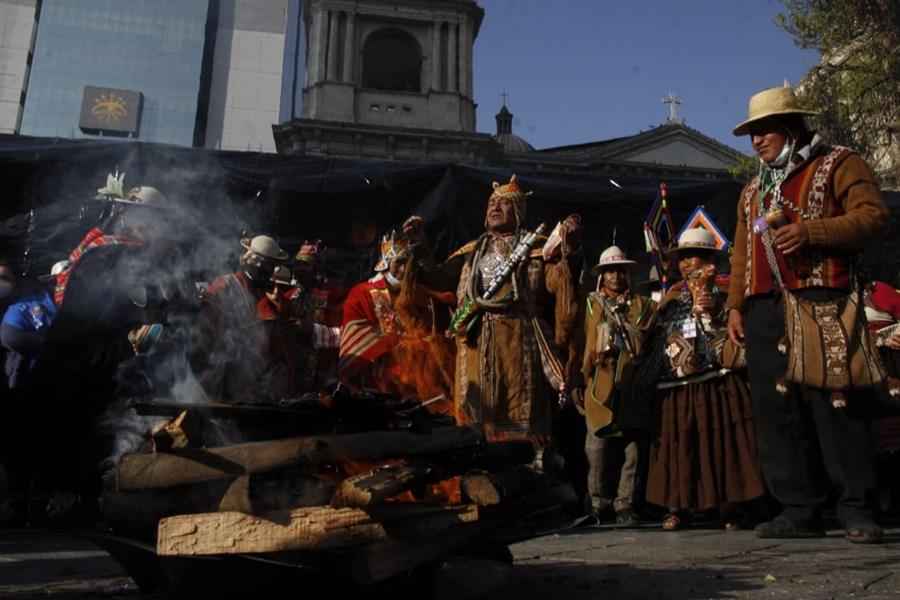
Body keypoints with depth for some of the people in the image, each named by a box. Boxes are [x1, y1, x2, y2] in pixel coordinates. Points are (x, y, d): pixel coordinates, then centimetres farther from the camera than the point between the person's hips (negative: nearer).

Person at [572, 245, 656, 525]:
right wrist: (577, 382, 0)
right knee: (599, 452, 0)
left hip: (634, 389, 2)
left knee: (633, 451, 1)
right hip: (599, 390, -1)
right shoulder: (589, 304, 11)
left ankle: (625, 505, 9)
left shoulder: (644, 306, 15)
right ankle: (598, 503, 10)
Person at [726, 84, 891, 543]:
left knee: (834, 406, -7)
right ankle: (800, 510, 10)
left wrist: (810, 232, -18)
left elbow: (874, 218, -6)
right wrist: (734, 305, 13)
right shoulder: (753, 190, 26)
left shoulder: (837, 165, 8)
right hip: (763, 314, 6)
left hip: (819, 304, -6)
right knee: (778, 413, 3)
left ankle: (857, 510, 4)